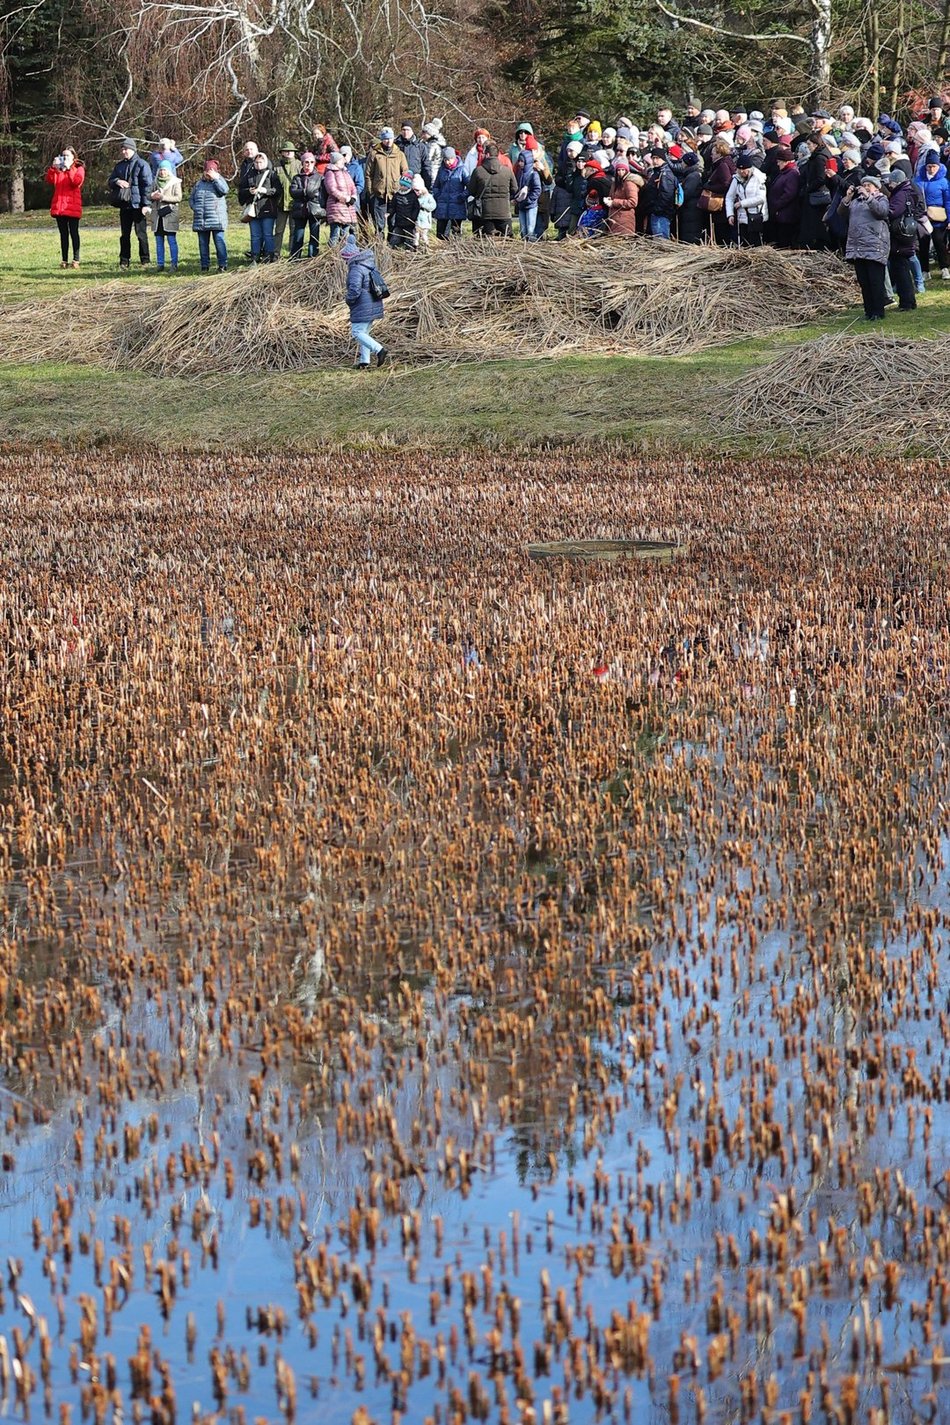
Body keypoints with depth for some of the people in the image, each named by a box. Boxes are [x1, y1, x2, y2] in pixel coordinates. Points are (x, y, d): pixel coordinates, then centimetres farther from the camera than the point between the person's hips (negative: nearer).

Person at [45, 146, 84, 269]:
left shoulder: (79, 169, 6)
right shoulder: (57, 169, 17)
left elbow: (77, 182, -13)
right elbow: (50, 181, 1)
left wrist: (69, 169, -17)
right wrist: (53, 168, -12)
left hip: (72, 206, -4)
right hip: (59, 206, 4)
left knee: (73, 233, -5)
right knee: (63, 234, 5)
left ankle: (76, 260, -4)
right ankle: (64, 260, 6)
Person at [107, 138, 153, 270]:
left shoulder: (142, 165, -5)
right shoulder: (119, 165, 15)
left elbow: (147, 185, -9)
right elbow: (110, 181, 19)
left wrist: (146, 204, -14)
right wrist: (117, 181, -6)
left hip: (137, 204, -6)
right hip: (124, 204, 6)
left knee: (141, 233, -2)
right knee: (124, 234, 8)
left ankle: (145, 261, 4)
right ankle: (124, 261, 12)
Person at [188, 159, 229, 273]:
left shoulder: (220, 181, 5)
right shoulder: (199, 184, 15)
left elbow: (224, 190, -16)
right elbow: (191, 198, 20)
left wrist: (215, 178, -15)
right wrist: (194, 208, 2)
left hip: (217, 220, -4)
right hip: (201, 220, 4)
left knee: (219, 241, -9)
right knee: (203, 243, 8)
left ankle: (222, 265, -7)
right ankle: (205, 265, 15)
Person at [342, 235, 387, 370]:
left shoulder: (356, 269, -21)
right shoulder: (369, 263, 8)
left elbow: (354, 290, -28)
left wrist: (349, 301, -9)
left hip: (362, 307, -10)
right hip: (374, 304, 10)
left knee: (357, 332, -5)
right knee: (364, 332, 17)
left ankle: (379, 350, -17)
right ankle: (365, 361, 18)